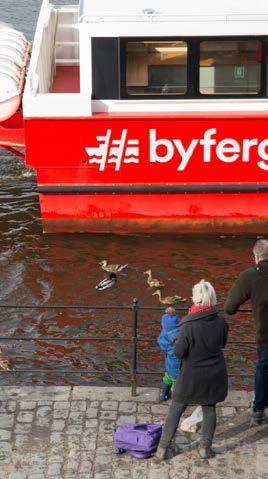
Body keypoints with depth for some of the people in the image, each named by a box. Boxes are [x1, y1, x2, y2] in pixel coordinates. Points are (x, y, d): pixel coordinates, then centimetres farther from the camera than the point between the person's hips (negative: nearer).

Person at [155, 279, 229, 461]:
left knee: (175, 410, 11)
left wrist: (177, 342, 2)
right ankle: (205, 448, 28)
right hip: (214, 374, 3)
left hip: (191, 374, -2)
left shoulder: (188, 325, -23)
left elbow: (179, 352, -17)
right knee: (209, 409, 19)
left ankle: (163, 449, 15)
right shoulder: (221, 322, -11)